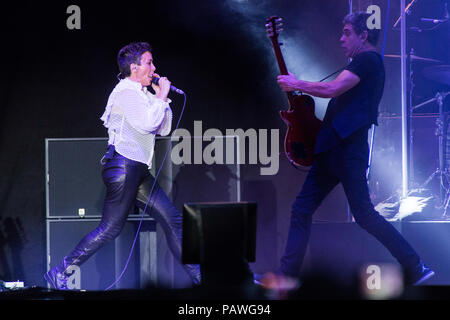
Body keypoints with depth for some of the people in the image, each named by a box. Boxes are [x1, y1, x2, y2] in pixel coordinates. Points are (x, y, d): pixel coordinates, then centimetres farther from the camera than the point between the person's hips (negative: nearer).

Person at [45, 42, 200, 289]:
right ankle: (59, 273, -6)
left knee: (172, 219, 6)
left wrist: (161, 98, 14)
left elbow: (163, 129, 24)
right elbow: (147, 124, -20)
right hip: (123, 165, -10)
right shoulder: (126, 92, -8)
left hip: (138, 171, 10)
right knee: (111, 227, -11)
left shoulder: (140, 94, 22)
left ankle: (198, 276, 9)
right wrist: (161, 97, -7)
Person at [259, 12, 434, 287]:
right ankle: (286, 277, 6)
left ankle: (416, 268, -3)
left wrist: (296, 84, -7)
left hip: (347, 149, -10)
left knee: (364, 215, -8)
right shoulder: (364, 65, 22)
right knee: (302, 209, 6)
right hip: (333, 150, 10)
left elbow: (332, 89, -20)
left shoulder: (368, 60, -9)